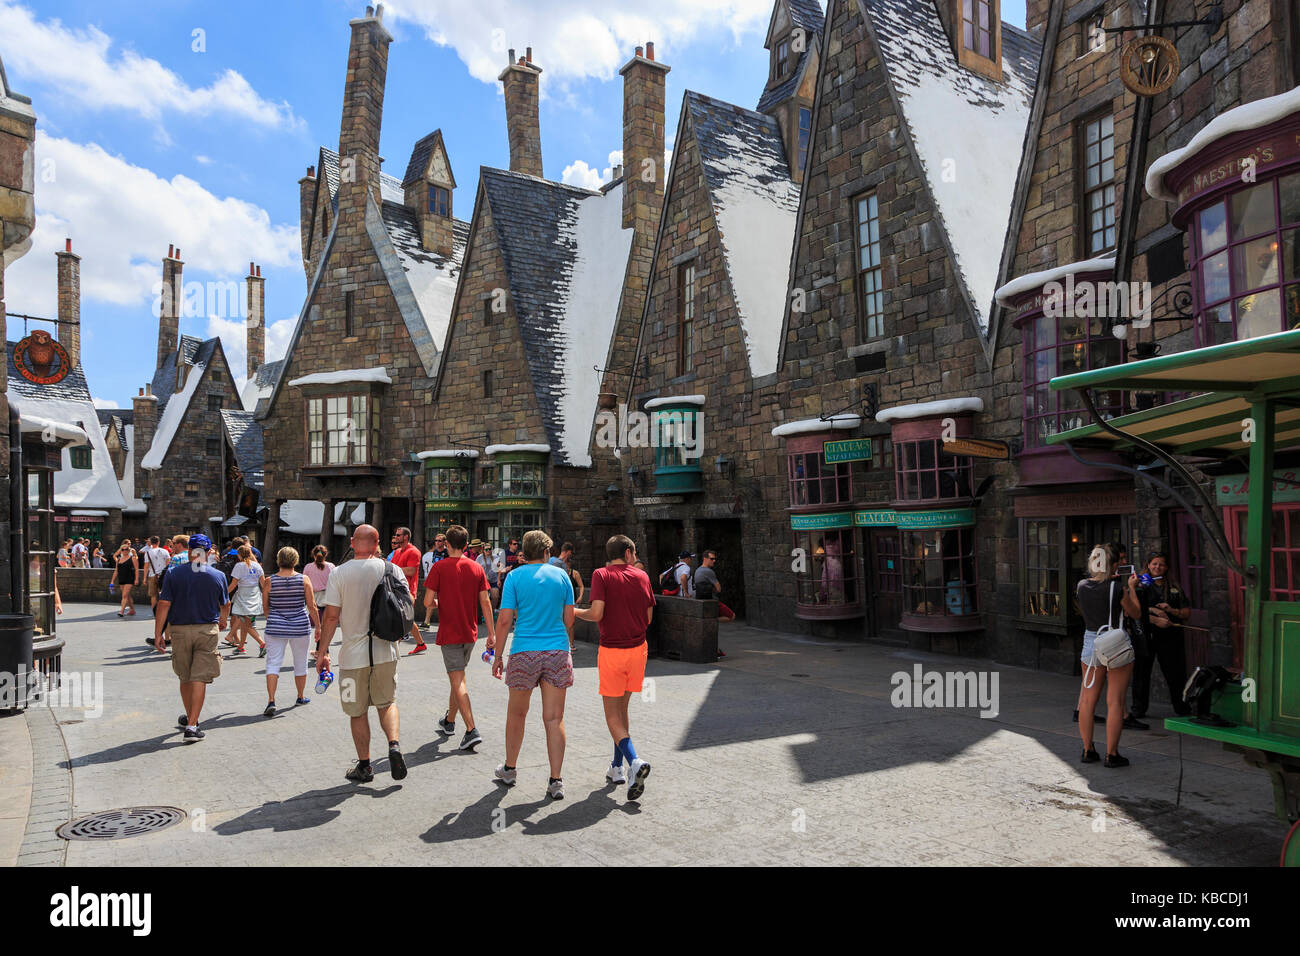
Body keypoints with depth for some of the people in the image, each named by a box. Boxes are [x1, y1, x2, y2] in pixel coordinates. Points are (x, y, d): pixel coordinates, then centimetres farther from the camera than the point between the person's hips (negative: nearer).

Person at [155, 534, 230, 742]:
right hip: (207, 631, -1)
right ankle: (192, 726, -7)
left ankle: (190, 718, 34)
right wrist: (223, 621, 33)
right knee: (200, 678, -1)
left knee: (185, 678, 17)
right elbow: (226, 604, 12)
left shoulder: (174, 573, -4)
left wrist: (158, 633, -1)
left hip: (180, 630, 1)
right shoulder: (218, 576, -1)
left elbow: (164, 604, -7)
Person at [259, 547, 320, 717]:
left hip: (275, 628, 0)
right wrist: (318, 626, 6)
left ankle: (271, 701, -10)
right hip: (300, 627, 0)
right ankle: (301, 697, 29)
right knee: (300, 663, 15)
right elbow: (312, 606, -4)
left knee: (273, 663, 2)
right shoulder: (303, 579, -6)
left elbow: (265, 605, 6)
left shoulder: (270, 581, -4)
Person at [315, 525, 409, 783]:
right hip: (385, 651, 2)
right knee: (387, 702, 20)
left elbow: (331, 616, -8)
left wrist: (322, 651, 1)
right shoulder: (391, 570, -3)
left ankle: (364, 766, 19)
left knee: (358, 712, 11)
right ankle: (394, 745, -2)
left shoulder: (339, 573, -8)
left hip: (354, 654, -2)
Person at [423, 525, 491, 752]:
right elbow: (485, 602, 1)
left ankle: (471, 730, -14)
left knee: (458, 681, -5)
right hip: (470, 633, 5)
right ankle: (449, 721, 36)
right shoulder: (477, 568, 1)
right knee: (458, 677, 20)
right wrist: (491, 633, 4)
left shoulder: (440, 567, -10)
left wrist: (437, 603, 10)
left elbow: (428, 602, -13)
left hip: (449, 633, -5)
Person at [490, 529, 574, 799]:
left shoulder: (515, 576, -1)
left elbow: (505, 620, -4)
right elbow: (569, 620, 7)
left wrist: (498, 655, 5)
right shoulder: (561, 575, 4)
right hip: (558, 653, 1)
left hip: (525, 653, -1)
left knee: (517, 713, 16)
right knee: (554, 719, 3)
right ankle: (556, 781, 3)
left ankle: (509, 769, 31)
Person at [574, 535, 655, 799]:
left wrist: (575, 611, 1)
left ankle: (634, 761, -18)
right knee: (622, 708, 17)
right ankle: (617, 768, 22)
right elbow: (648, 618, 6)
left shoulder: (601, 575, -7)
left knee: (612, 713, 2)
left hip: (611, 650, -4)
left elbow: (596, 614, -17)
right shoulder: (642, 577, 5)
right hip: (638, 648, 4)